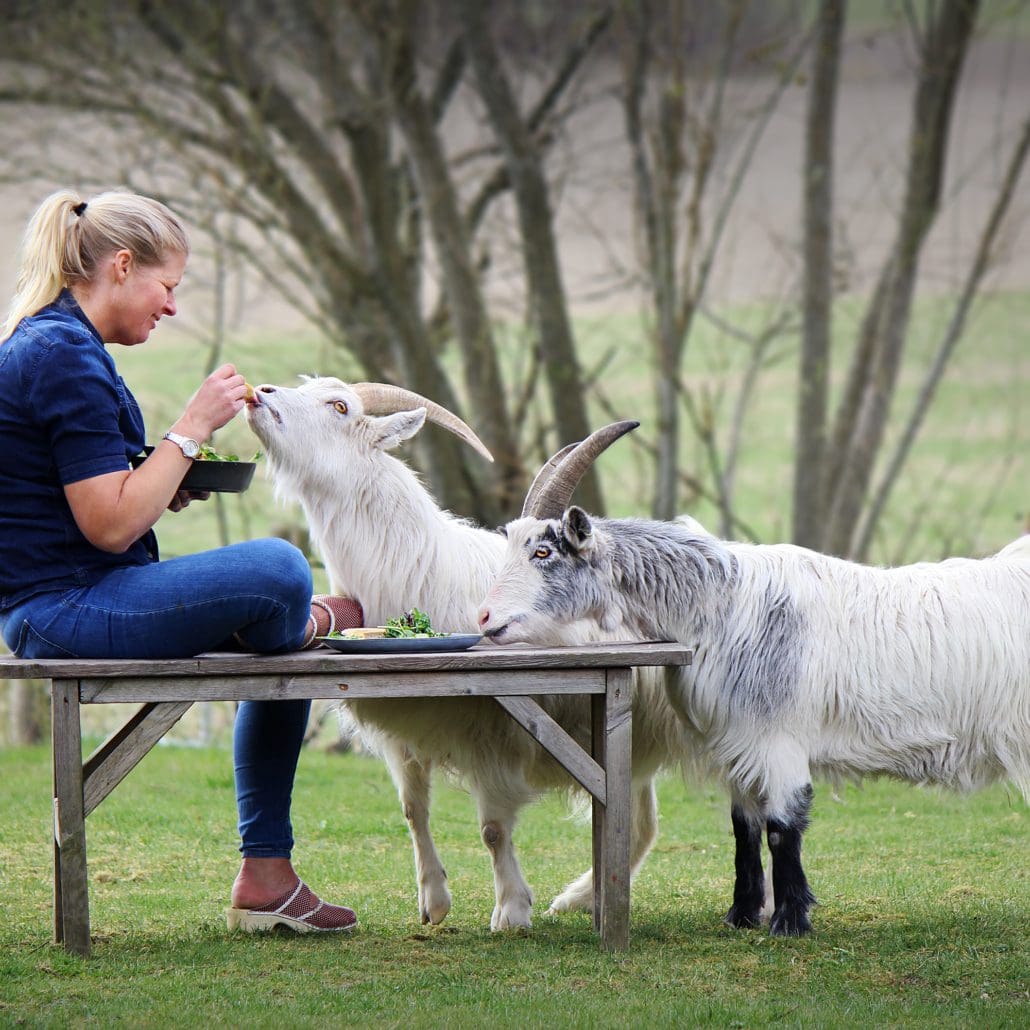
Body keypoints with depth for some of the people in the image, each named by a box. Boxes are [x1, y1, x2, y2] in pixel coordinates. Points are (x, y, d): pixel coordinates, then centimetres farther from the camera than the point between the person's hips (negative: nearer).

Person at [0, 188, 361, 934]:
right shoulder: (64, 358, -17)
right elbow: (111, 526, -21)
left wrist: (171, 483, 11)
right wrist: (191, 431, -13)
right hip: (66, 612, -12)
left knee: (287, 636, 18)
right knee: (277, 572, -28)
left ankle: (266, 874, 17)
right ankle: (309, 622, 11)